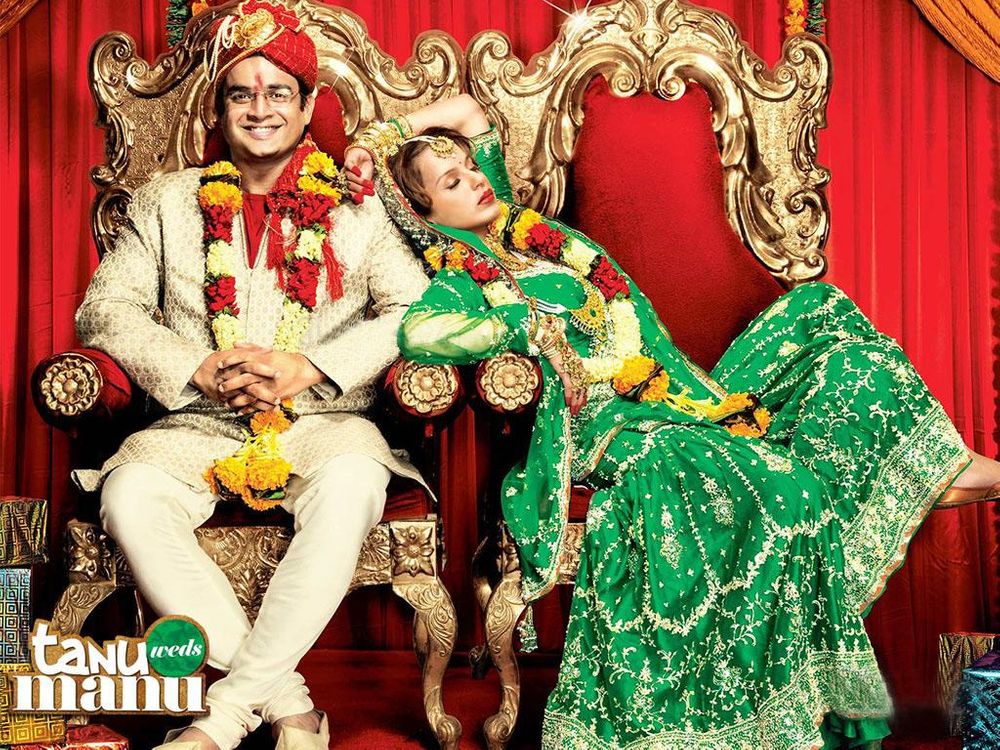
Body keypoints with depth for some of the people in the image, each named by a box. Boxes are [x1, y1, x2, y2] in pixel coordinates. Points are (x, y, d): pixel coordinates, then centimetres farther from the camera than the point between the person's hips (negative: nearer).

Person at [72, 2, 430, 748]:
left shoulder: (356, 209, 10)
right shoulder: (167, 203, 15)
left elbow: (415, 309, -2)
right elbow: (105, 307, 6)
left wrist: (309, 368, -15)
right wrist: (198, 371, -11)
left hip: (323, 420, -1)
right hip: (197, 426, 2)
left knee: (350, 484, -36)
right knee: (129, 493, -30)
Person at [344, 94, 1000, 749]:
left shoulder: (511, 225, 16)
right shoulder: (460, 281, -5)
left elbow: (469, 110, 26)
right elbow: (417, 332, -30)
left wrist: (390, 134, 13)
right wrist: (531, 324, -18)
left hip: (686, 390, 9)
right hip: (623, 425, -9)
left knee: (816, 308, 7)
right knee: (773, 489, -33)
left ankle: (940, 465, 5)